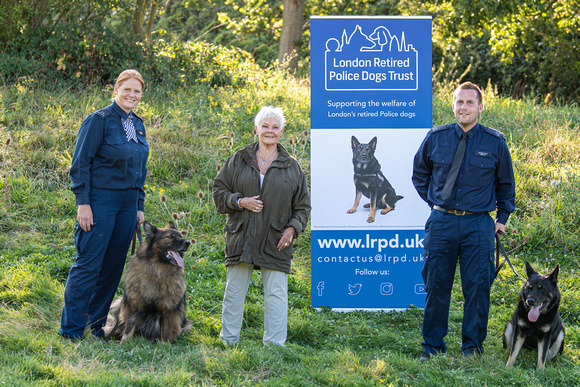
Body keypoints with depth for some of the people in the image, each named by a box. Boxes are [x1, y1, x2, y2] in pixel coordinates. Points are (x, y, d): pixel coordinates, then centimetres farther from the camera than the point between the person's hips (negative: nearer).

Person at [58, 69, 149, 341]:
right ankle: (71, 328, -1)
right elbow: (80, 163, -10)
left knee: (113, 266, 8)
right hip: (100, 201, -7)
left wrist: (139, 206, 17)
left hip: (127, 204, 7)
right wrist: (83, 203, -15)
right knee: (88, 265, -7)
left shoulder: (137, 125, 14)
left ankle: (98, 324, 18)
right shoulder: (99, 120, -7)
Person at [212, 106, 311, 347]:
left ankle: (274, 344, 6)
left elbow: (302, 205, 11)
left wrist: (293, 228, -5)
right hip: (241, 240, 0)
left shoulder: (291, 167, 8)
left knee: (276, 294, -2)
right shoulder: (238, 160, 7)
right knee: (234, 291, 5)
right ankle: (228, 341, 15)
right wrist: (239, 202, -9)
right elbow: (219, 191, 9)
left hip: (275, 242, 0)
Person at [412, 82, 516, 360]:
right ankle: (432, 348, 13)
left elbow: (506, 184, 15)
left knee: (477, 287, -2)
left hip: (478, 225, -1)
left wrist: (502, 218, 12)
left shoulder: (495, 143, 1)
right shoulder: (436, 138, 3)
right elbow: (419, 174, 20)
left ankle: (473, 348, 11)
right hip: (441, 222, 1)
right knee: (436, 285, 3)